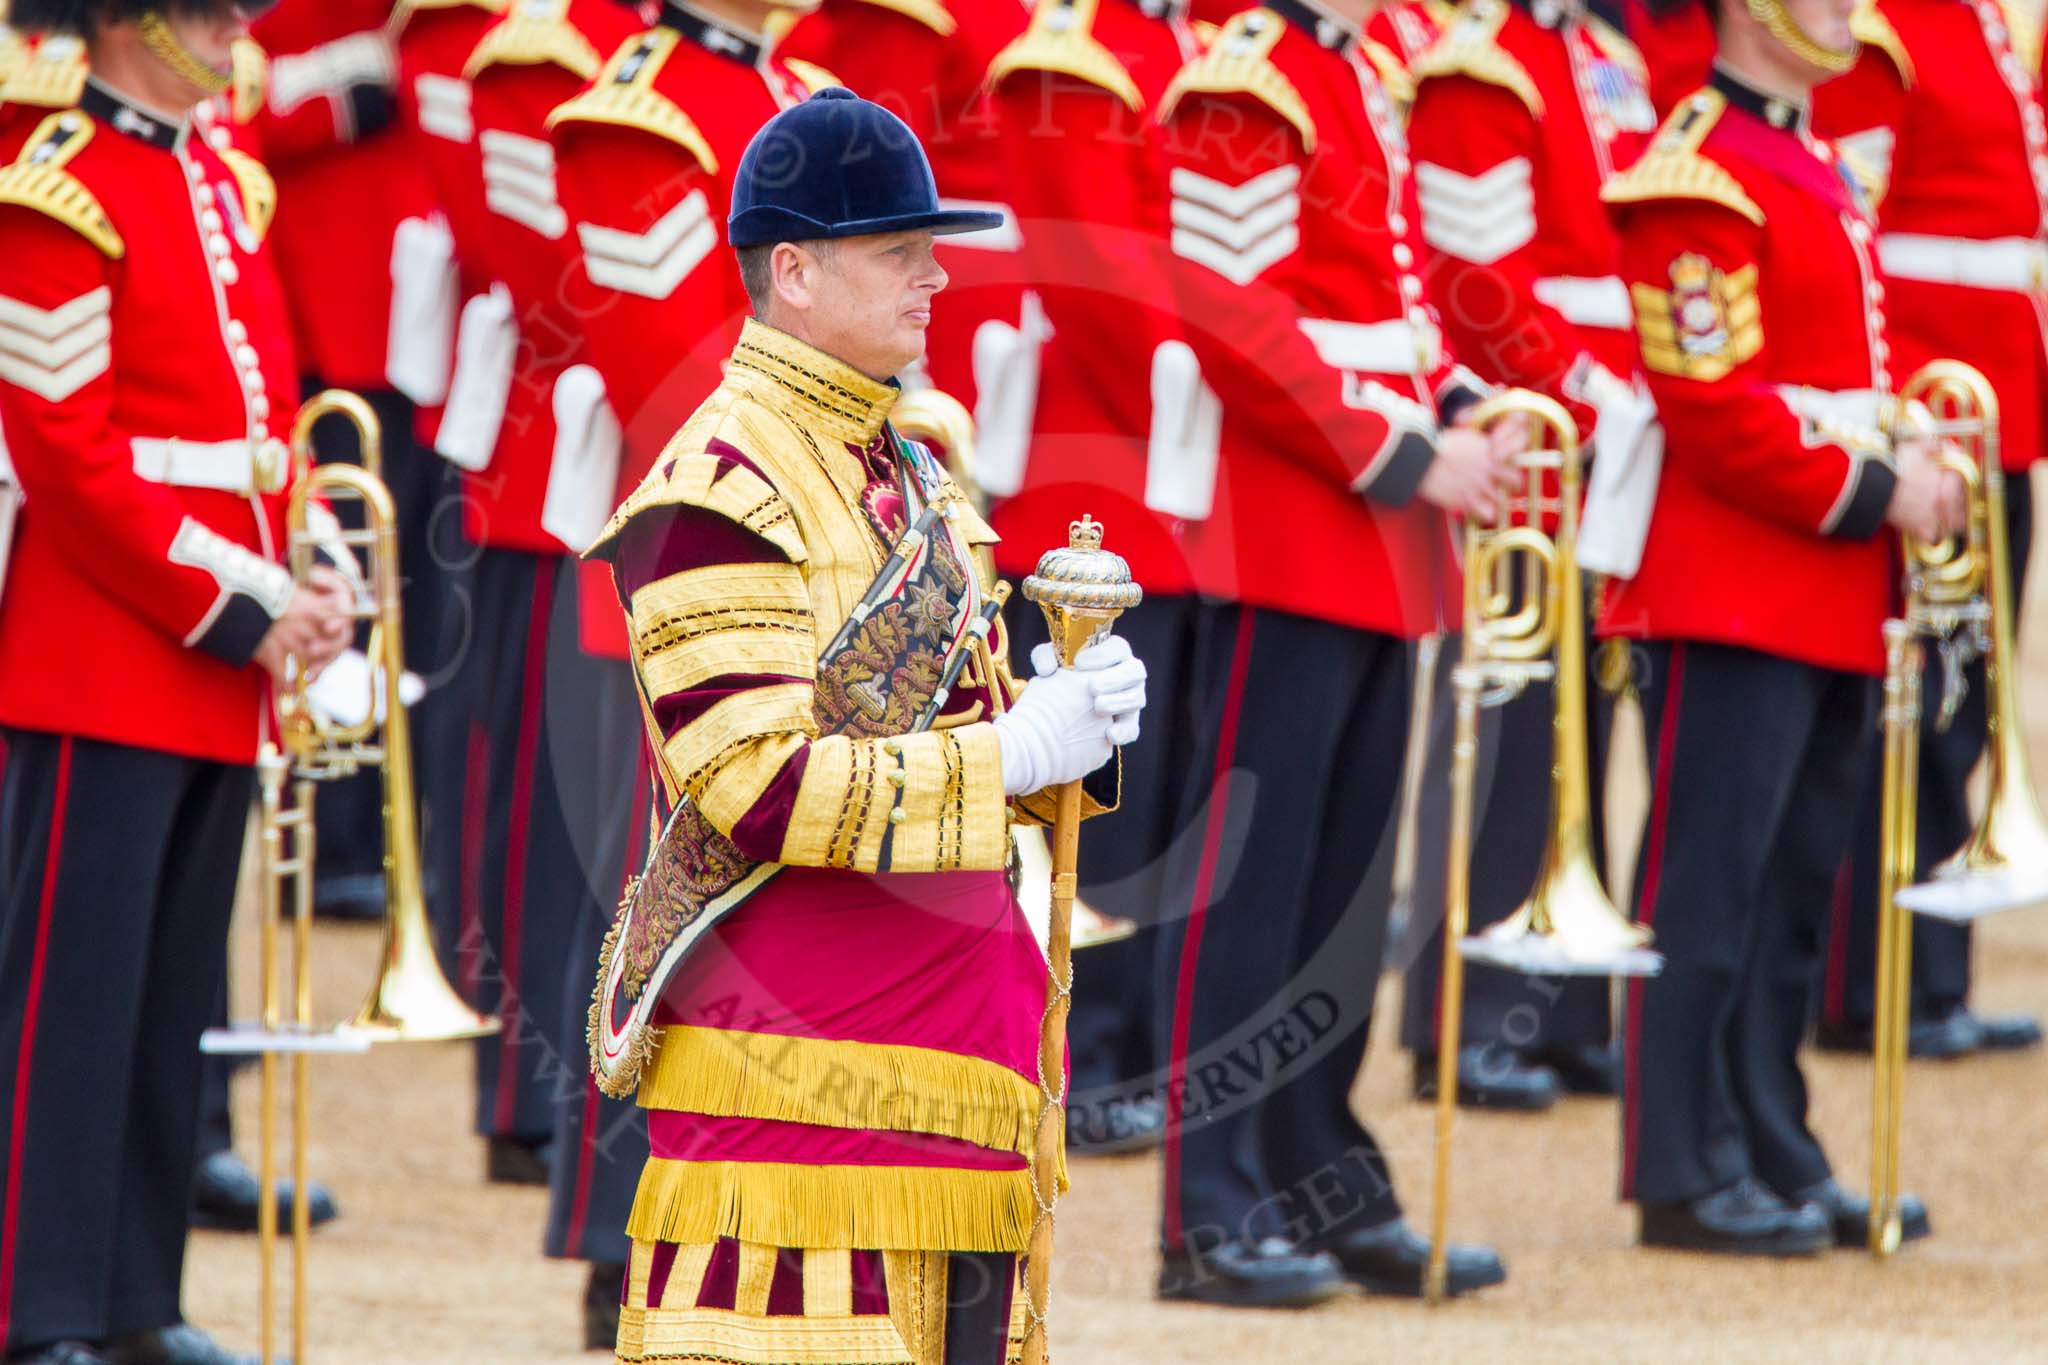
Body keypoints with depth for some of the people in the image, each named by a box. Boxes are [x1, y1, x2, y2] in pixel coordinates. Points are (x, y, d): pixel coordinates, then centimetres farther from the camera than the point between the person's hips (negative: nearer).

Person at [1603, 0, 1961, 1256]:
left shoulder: (1815, 165, 17)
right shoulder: (1702, 179, -14)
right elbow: (1715, 410, -19)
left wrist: (1913, 462, 5)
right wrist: (1874, 492, -17)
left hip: (1831, 609, 10)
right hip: (1736, 602, -10)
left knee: (1794, 890, 13)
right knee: (1712, 885, -5)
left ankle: (1775, 1152, 19)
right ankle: (1691, 1174, -1)